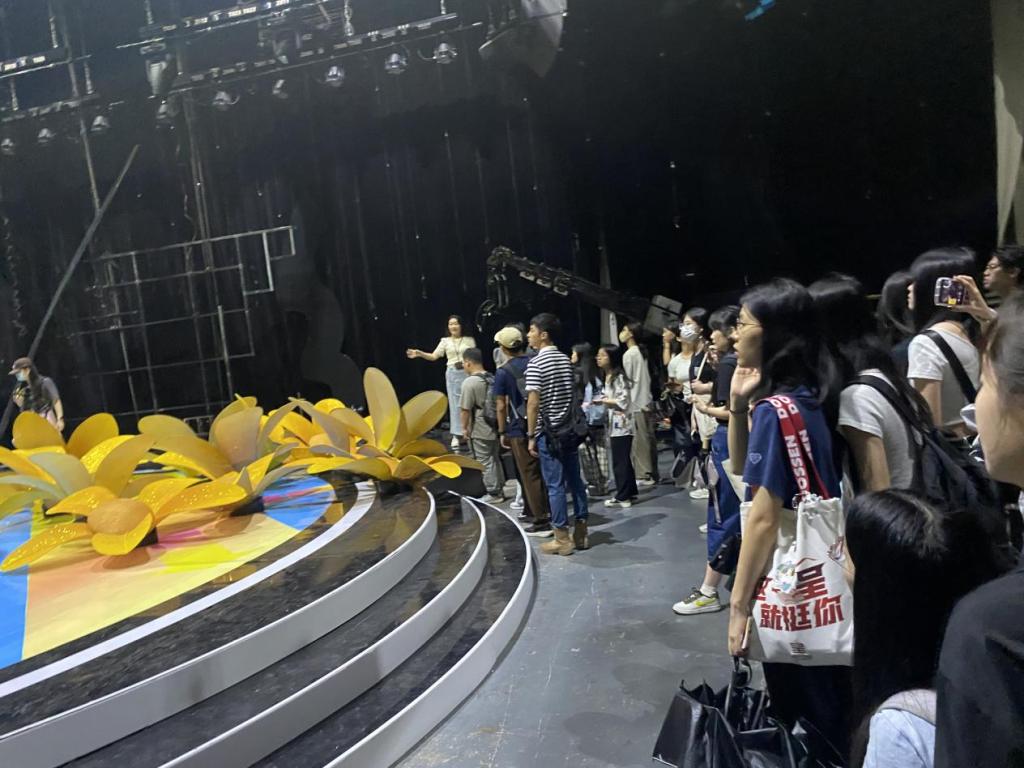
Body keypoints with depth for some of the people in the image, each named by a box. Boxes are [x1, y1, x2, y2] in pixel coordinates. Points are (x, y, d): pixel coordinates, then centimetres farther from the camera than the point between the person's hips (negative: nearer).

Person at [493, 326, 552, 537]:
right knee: (545, 471, 15)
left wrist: (502, 432, 2)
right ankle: (547, 511, 25)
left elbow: (501, 406, -8)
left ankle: (541, 522, 3)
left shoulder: (503, 372, -8)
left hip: (520, 430, -5)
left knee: (530, 475, 1)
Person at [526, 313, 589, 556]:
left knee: (555, 485, 0)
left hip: (549, 433, -7)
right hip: (570, 430, 7)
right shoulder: (566, 360, 10)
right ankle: (580, 533, 19)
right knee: (575, 481, 11)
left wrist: (531, 436, -11)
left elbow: (533, 403, -17)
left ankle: (562, 539, 6)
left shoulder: (535, 363, -13)